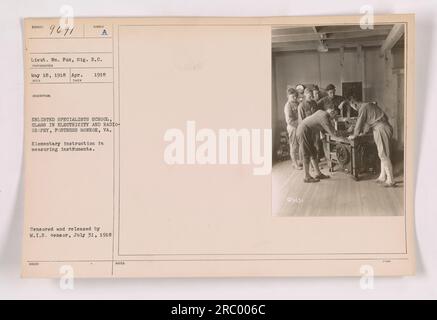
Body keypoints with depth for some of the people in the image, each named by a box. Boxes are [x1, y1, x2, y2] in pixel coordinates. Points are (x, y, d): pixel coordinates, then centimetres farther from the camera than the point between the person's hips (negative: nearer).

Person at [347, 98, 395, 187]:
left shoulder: (363, 108, -7)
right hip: (387, 127, 10)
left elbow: (359, 122, -3)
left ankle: (390, 180, -8)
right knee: (383, 154, 14)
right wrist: (363, 132, 37)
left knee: (384, 155, -8)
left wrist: (354, 135, 9)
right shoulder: (369, 105, 22)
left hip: (381, 129, -10)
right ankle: (383, 176, 20)